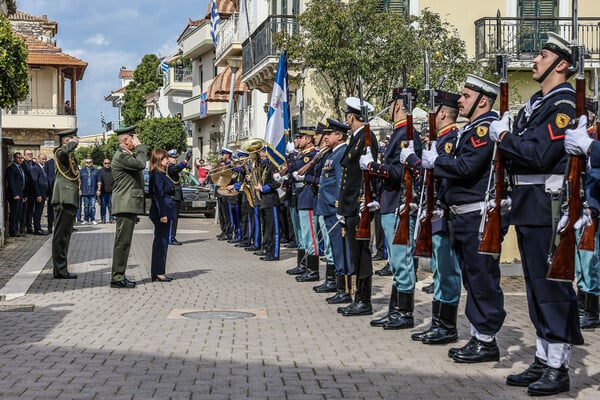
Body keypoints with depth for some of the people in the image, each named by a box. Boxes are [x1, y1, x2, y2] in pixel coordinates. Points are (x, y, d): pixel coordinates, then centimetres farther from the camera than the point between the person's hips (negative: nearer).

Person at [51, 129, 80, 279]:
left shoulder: (70, 156, 22)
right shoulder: (60, 152, -7)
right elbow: (65, 150, -32)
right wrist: (74, 143, -14)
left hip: (70, 200, 10)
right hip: (64, 200, -10)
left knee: (64, 235, 12)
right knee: (61, 235, -8)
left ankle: (61, 270, 17)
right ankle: (59, 271, -8)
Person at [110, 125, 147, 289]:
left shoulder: (126, 155, 21)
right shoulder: (120, 156, -13)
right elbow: (140, 164, -25)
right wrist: (139, 146, -15)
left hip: (129, 206, 11)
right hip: (125, 206, -11)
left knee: (123, 242, 12)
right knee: (122, 242, -9)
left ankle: (119, 277, 17)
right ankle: (117, 278, -7)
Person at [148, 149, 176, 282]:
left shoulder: (161, 174, 16)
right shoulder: (157, 175, -14)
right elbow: (158, 195, -19)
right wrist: (163, 214, -22)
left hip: (166, 213, 10)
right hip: (163, 213, -10)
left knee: (160, 242, 12)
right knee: (161, 242, -6)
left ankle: (158, 273, 17)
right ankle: (158, 273, -1)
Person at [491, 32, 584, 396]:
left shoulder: (564, 104, -11)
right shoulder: (537, 103, 18)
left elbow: (539, 155, -22)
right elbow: (520, 150, 16)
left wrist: (505, 136, -10)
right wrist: (506, 137, -3)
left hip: (548, 210, -10)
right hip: (528, 208, 10)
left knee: (552, 287, -4)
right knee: (536, 287, 14)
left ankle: (559, 369, 3)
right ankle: (543, 361, 24)